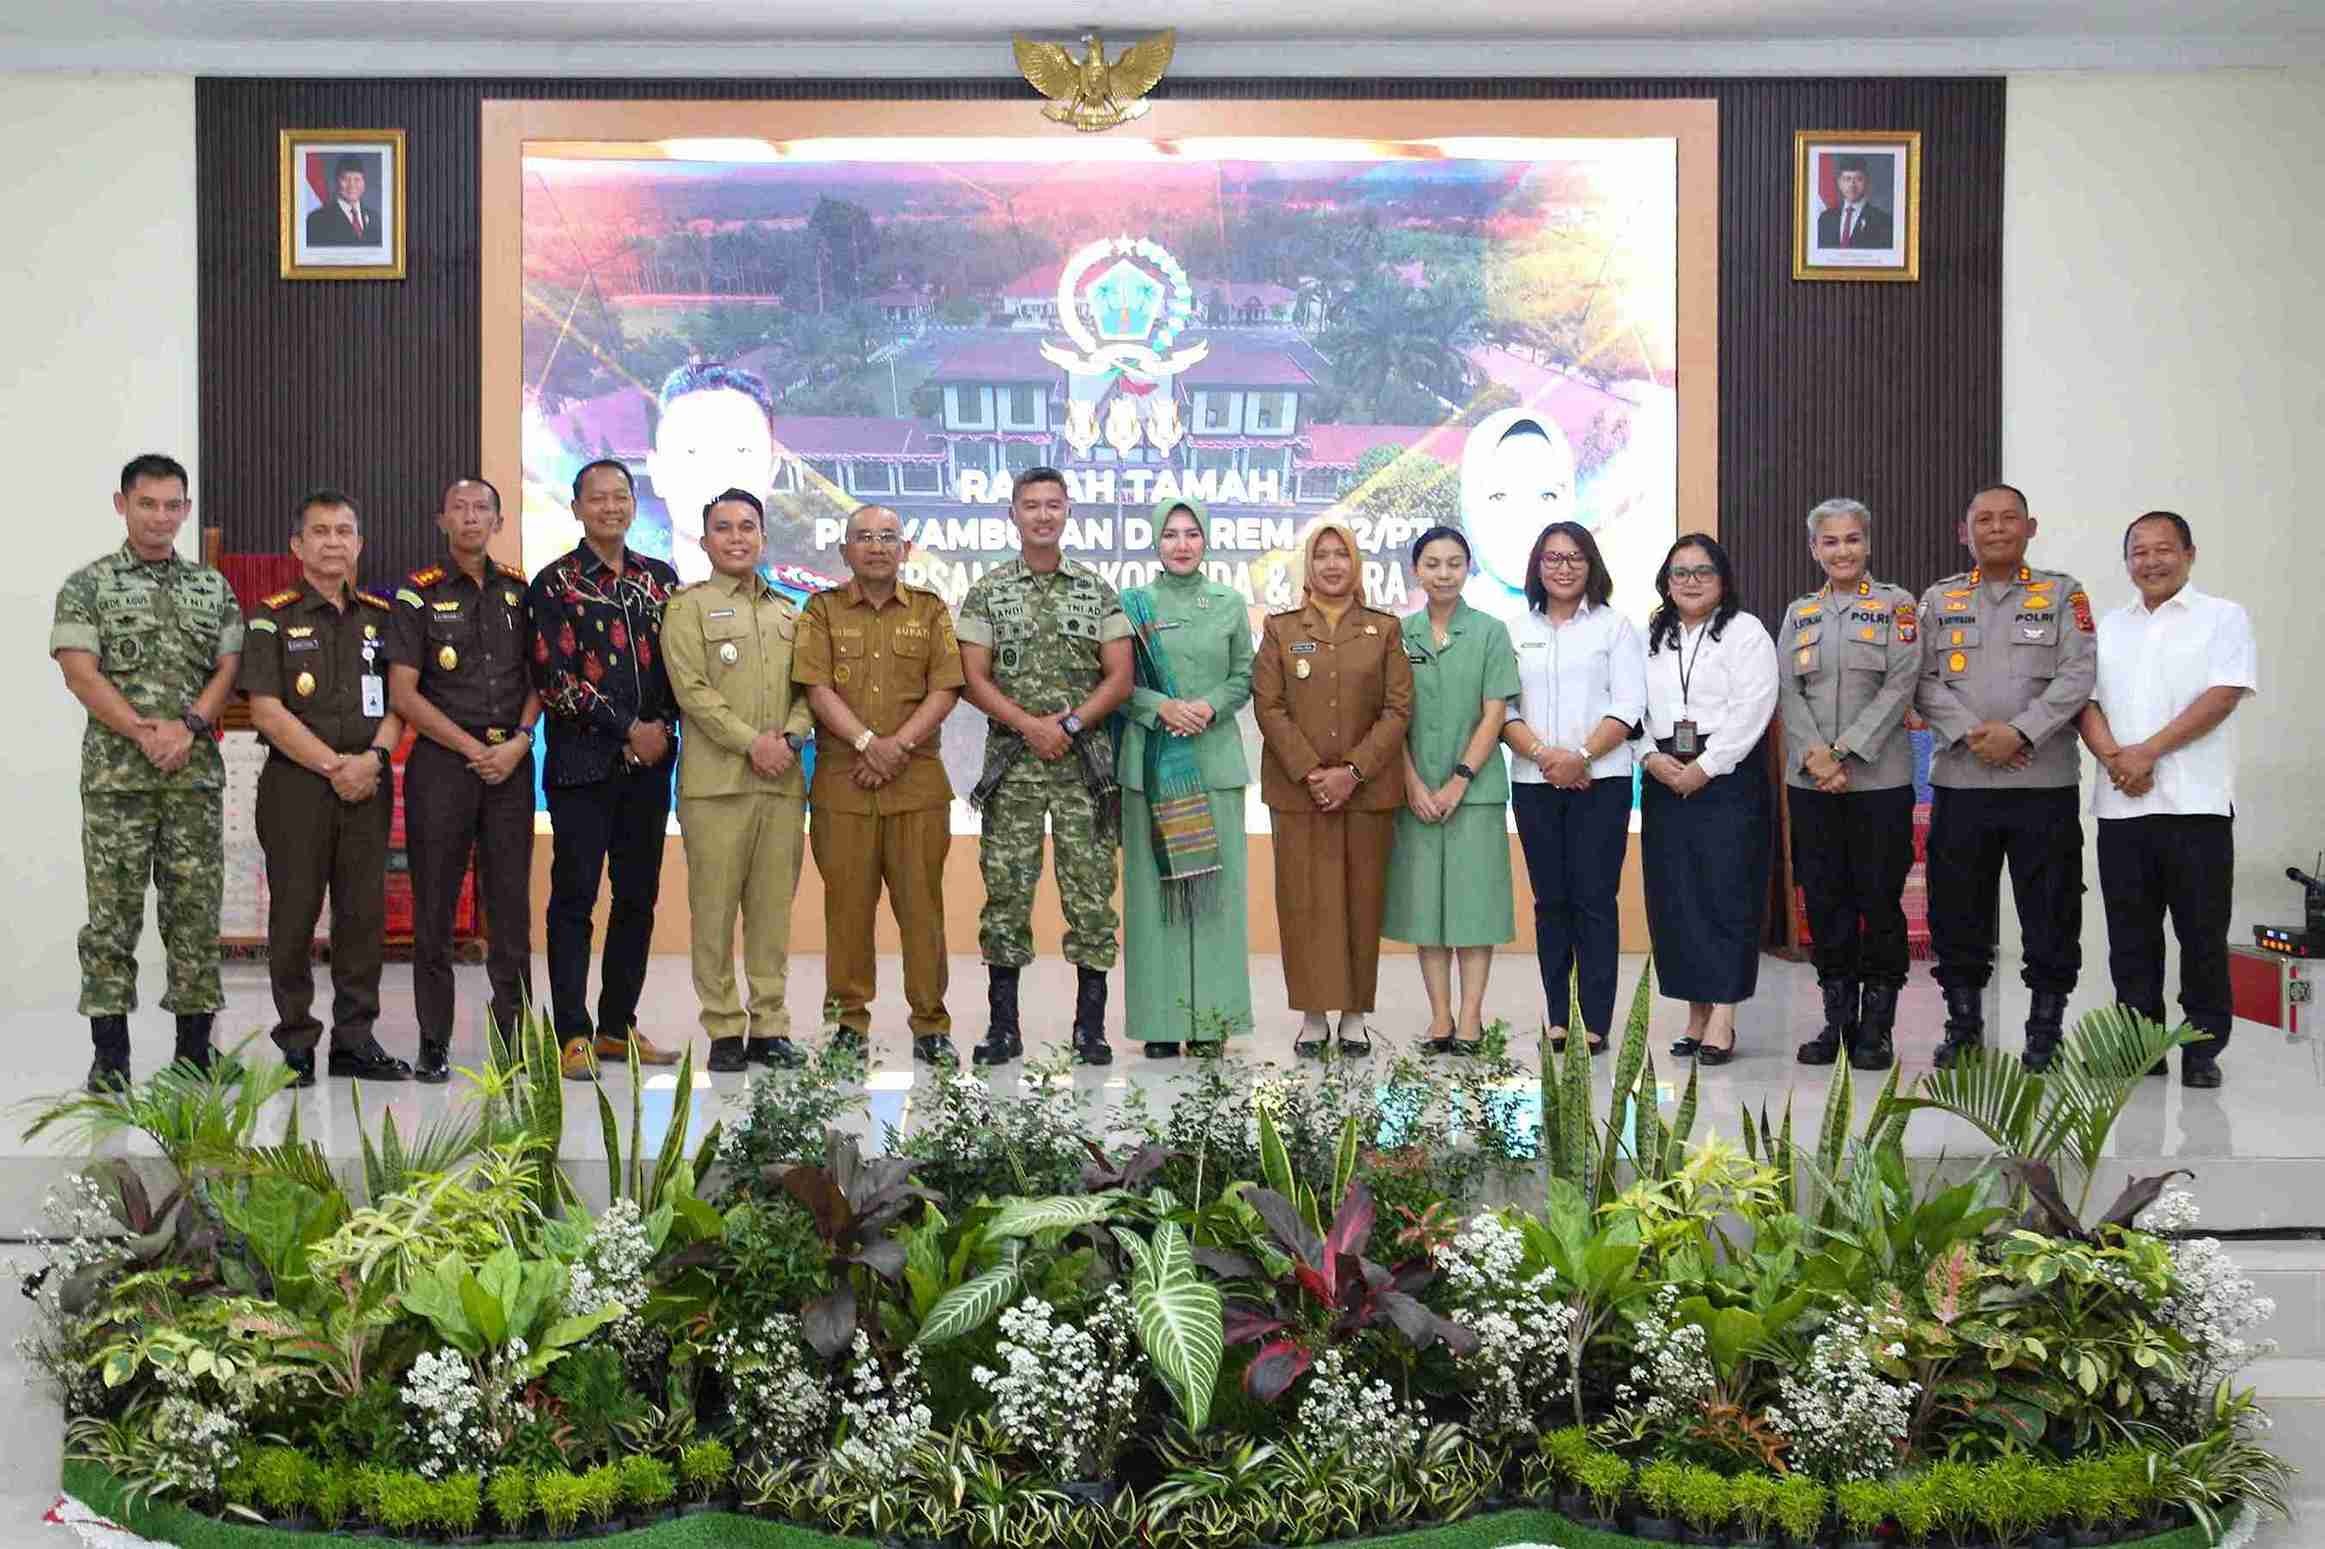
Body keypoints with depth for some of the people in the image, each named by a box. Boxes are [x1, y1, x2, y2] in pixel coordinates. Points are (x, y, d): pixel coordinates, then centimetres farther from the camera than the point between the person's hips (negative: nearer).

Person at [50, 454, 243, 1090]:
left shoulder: (213, 587, 13)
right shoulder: (87, 586, 4)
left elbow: (229, 668, 6)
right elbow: (80, 674, -6)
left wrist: (188, 727, -10)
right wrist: (145, 733, -15)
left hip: (196, 773, 3)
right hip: (117, 774, -3)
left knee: (196, 910, 4)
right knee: (113, 912, -1)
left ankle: (195, 1049, 12)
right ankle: (110, 1056, 5)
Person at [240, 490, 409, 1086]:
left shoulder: (380, 617, 13)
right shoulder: (272, 618, 1)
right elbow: (267, 710, -7)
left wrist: (372, 758, -9)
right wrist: (334, 765, -12)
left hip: (368, 785, 3)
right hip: (295, 784, -3)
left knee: (365, 911, 4)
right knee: (294, 913, 0)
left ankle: (355, 1038, 13)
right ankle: (295, 1041, 9)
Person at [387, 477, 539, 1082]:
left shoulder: (518, 590, 11)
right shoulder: (419, 594, 1)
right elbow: (403, 694, -4)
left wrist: (518, 742, -6)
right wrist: (473, 749, -9)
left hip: (510, 763, 3)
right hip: (441, 761, -3)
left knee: (511, 905, 4)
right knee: (434, 908, 1)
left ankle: (513, 1032, 11)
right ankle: (433, 1043, 9)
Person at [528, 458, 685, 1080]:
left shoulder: (660, 578, 12)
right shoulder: (555, 583, -2)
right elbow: (555, 679, -9)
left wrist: (663, 726, -4)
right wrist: (627, 730, -11)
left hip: (649, 763, 5)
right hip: (582, 764, -5)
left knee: (638, 895, 8)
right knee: (574, 897, -3)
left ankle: (618, 1027, 18)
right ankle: (573, 1035, 2)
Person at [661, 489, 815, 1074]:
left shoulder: (789, 613, 19)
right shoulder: (688, 607, 4)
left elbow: (808, 688, 14)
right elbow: (692, 689, -6)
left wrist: (790, 737, -6)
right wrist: (751, 742, -13)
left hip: (783, 780, 4)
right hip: (715, 779, -4)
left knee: (774, 906, 5)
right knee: (714, 907, -3)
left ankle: (769, 1024, 11)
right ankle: (724, 1030, 4)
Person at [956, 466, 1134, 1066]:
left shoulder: (1098, 590, 7)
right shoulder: (988, 591, 6)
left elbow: (1120, 678, 2)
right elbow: (974, 679, -1)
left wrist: (1070, 724, -11)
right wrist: (1030, 726, -13)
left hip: (1085, 763, 0)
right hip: (1011, 763, 0)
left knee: (1090, 892, 1)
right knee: (1006, 892, 2)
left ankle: (1091, 1026, 9)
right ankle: (1003, 1026, 10)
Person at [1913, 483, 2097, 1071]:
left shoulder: (2062, 594, 7)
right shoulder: (1939, 599, 12)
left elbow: (2077, 677, -4)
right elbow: (1924, 682, 4)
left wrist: (2019, 732, -15)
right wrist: (1970, 734, -11)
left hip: (2044, 780, -1)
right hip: (1959, 780, 2)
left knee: (2050, 911, 2)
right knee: (1957, 909, 6)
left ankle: (2045, 1027, 13)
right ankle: (1963, 1023, 17)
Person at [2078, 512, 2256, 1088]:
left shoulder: (2223, 618, 3)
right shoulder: (2108, 627, 16)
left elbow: (2223, 696, -9)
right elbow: (2083, 699, 8)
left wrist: (2148, 751, -15)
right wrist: (2113, 756, -11)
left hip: (2195, 804, -4)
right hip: (2120, 806, 4)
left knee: (2202, 933, 1)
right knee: (2131, 935, 7)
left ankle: (2203, 1049, 10)